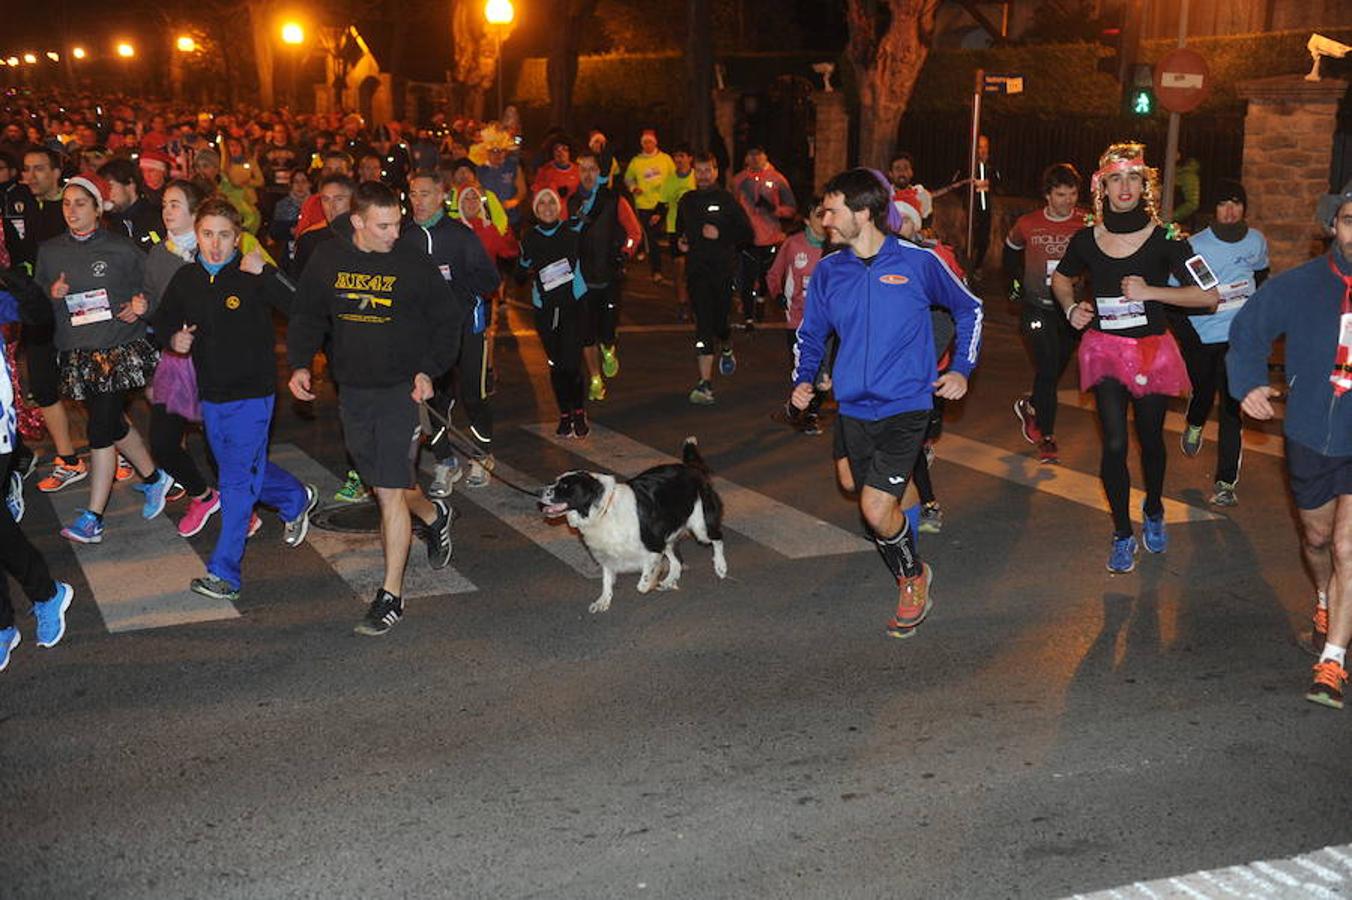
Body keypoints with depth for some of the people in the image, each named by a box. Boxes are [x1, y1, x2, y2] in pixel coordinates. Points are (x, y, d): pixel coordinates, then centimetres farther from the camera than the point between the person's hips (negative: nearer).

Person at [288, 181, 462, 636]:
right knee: (385, 483, 16)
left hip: (402, 390, -4)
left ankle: (391, 596, 1)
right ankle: (433, 515, 48)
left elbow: (447, 322, 1)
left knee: (390, 492, -8)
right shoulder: (327, 260, 0)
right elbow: (306, 316, 10)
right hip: (352, 391, 4)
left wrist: (429, 371, -13)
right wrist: (300, 363, -6)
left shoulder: (415, 264, -8)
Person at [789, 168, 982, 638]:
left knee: (876, 510, -10)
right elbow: (810, 334, 12)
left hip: (905, 404, -5)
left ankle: (913, 578, 16)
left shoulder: (918, 262, -9)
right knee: (851, 483, 18)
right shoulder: (829, 271, 0)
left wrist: (962, 369, -3)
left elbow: (969, 309, 6)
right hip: (852, 405, 5)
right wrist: (803, 381, -5)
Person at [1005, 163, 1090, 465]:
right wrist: (1015, 283, 10)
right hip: (1037, 308, -1)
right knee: (1047, 368, -12)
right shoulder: (1027, 224, -3)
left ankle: (1029, 404, 43)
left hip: (1071, 309, 1)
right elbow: (1011, 250, 17)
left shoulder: (1087, 224, -8)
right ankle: (1046, 437, 0)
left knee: (1055, 369, 13)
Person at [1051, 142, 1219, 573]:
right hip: (1105, 348, 1)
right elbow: (1060, 278, 19)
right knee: (1115, 443, -9)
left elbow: (1209, 295, -13)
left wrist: (1151, 291, -22)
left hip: (1152, 349, 0)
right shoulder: (1086, 240, -2)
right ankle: (1122, 534, 8)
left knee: (1150, 439, 15)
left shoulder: (1164, 239, -9)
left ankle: (1153, 512, 43)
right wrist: (1071, 308, 0)